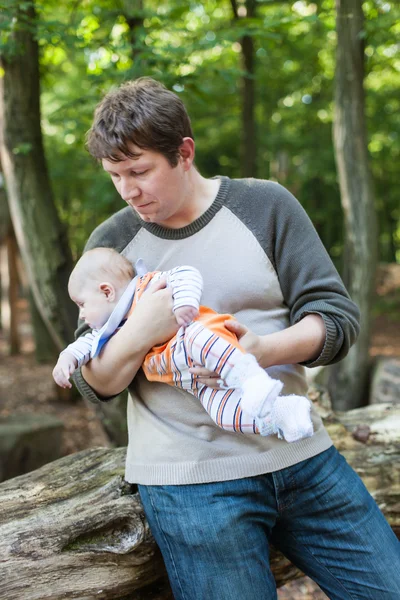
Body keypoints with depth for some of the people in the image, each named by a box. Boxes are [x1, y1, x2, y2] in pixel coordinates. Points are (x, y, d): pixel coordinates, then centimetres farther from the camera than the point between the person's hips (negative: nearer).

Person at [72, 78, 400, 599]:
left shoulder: (266, 206, 0)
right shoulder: (111, 242, 3)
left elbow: (337, 316, -3)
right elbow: (94, 385, 3)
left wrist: (263, 351, -23)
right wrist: (138, 333, -18)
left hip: (300, 454, 2)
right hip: (189, 476, -1)